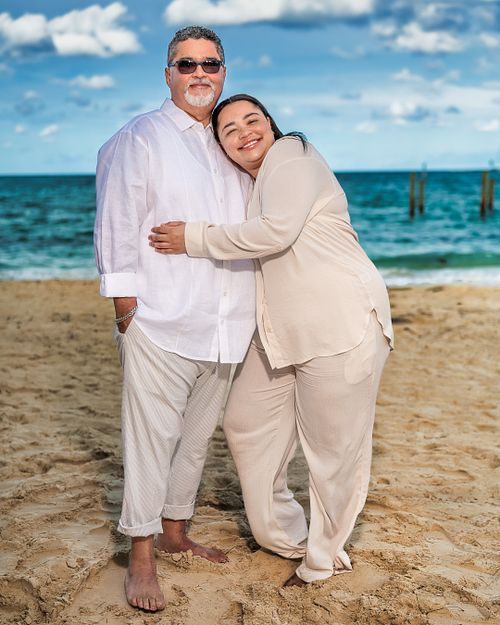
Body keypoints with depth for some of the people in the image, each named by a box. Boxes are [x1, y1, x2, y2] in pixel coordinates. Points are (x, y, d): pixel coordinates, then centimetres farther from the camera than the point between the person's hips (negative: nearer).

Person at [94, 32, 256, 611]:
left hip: (224, 323, 6)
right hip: (161, 320, -6)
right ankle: (141, 556, 4)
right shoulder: (140, 138, 0)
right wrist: (124, 299, -12)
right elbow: (117, 221, -6)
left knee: (197, 433, 14)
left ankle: (174, 529, 29)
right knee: (152, 434, -5)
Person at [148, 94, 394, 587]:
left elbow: (276, 232, -24)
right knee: (246, 424, 14)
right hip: (281, 332, 10)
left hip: (341, 324, -10)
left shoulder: (291, 156, -9)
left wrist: (193, 239, -17)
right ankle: (283, 535, 31)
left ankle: (325, 557, 21)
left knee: (332, 446, 1)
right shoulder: (250, 183, 19)